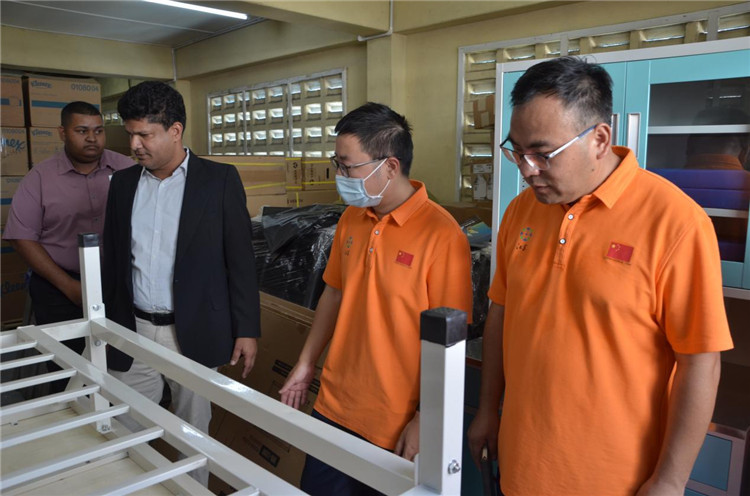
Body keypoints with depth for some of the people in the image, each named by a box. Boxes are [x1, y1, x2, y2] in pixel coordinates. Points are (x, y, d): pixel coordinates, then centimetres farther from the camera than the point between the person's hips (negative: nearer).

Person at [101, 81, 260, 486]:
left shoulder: (220, 180, -6)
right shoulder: (123, 183, 6)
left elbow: (240, 258, -6)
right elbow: (112, 259, 12)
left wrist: (246, 330, -7)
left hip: (193, 333, -3)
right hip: (133, 331, 4)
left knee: (192, 432, 12)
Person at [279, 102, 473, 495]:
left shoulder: (441, 235, -20)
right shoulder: (350, 219, 0)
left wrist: (426, 419, -13)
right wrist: (306, 364, 13)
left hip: (395, 427, -5)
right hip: (332, 408, 6)